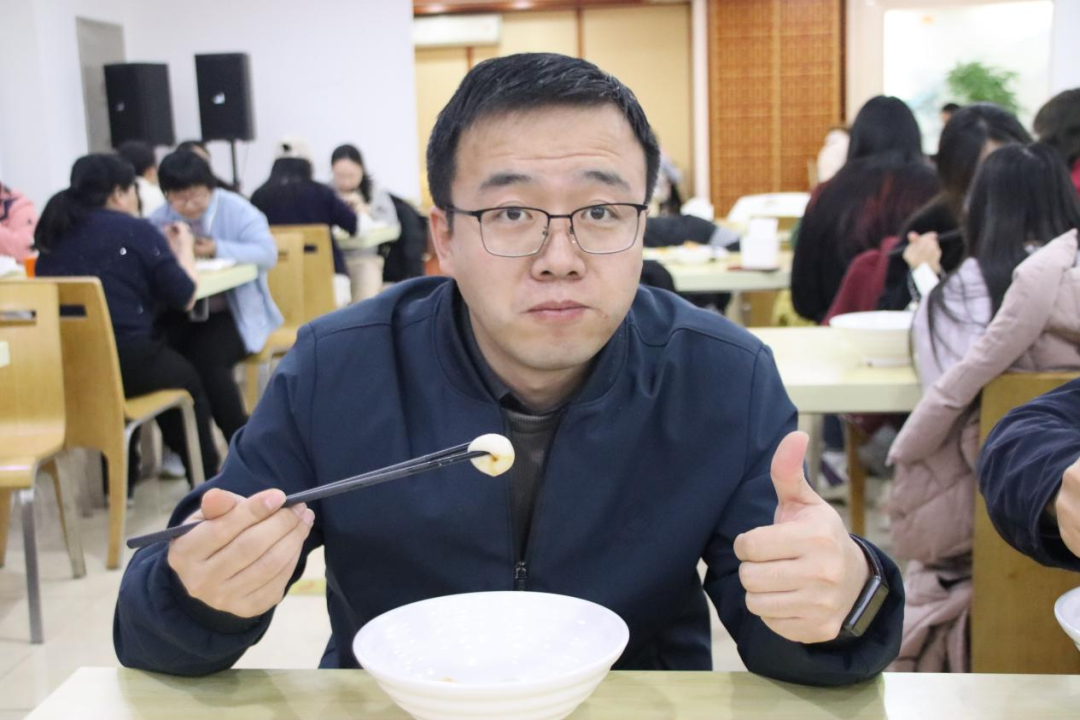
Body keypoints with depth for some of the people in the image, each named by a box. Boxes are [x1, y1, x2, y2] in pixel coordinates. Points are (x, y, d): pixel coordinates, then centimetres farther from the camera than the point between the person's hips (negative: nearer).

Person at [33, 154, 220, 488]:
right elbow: (184, 297, -1)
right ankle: (206, 478, 38)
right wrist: (184, 250, 18)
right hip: (127, 364, -5)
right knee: (187, 379, 26)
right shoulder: (136, 230, -4)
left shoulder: (54, 234, 11)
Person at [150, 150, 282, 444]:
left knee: (205, 358, -30)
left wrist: (217, 249, -27)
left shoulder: (236, 210, -5)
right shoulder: (161, 217, 8)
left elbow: (267, 253, -16)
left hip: (234, 313, -4)